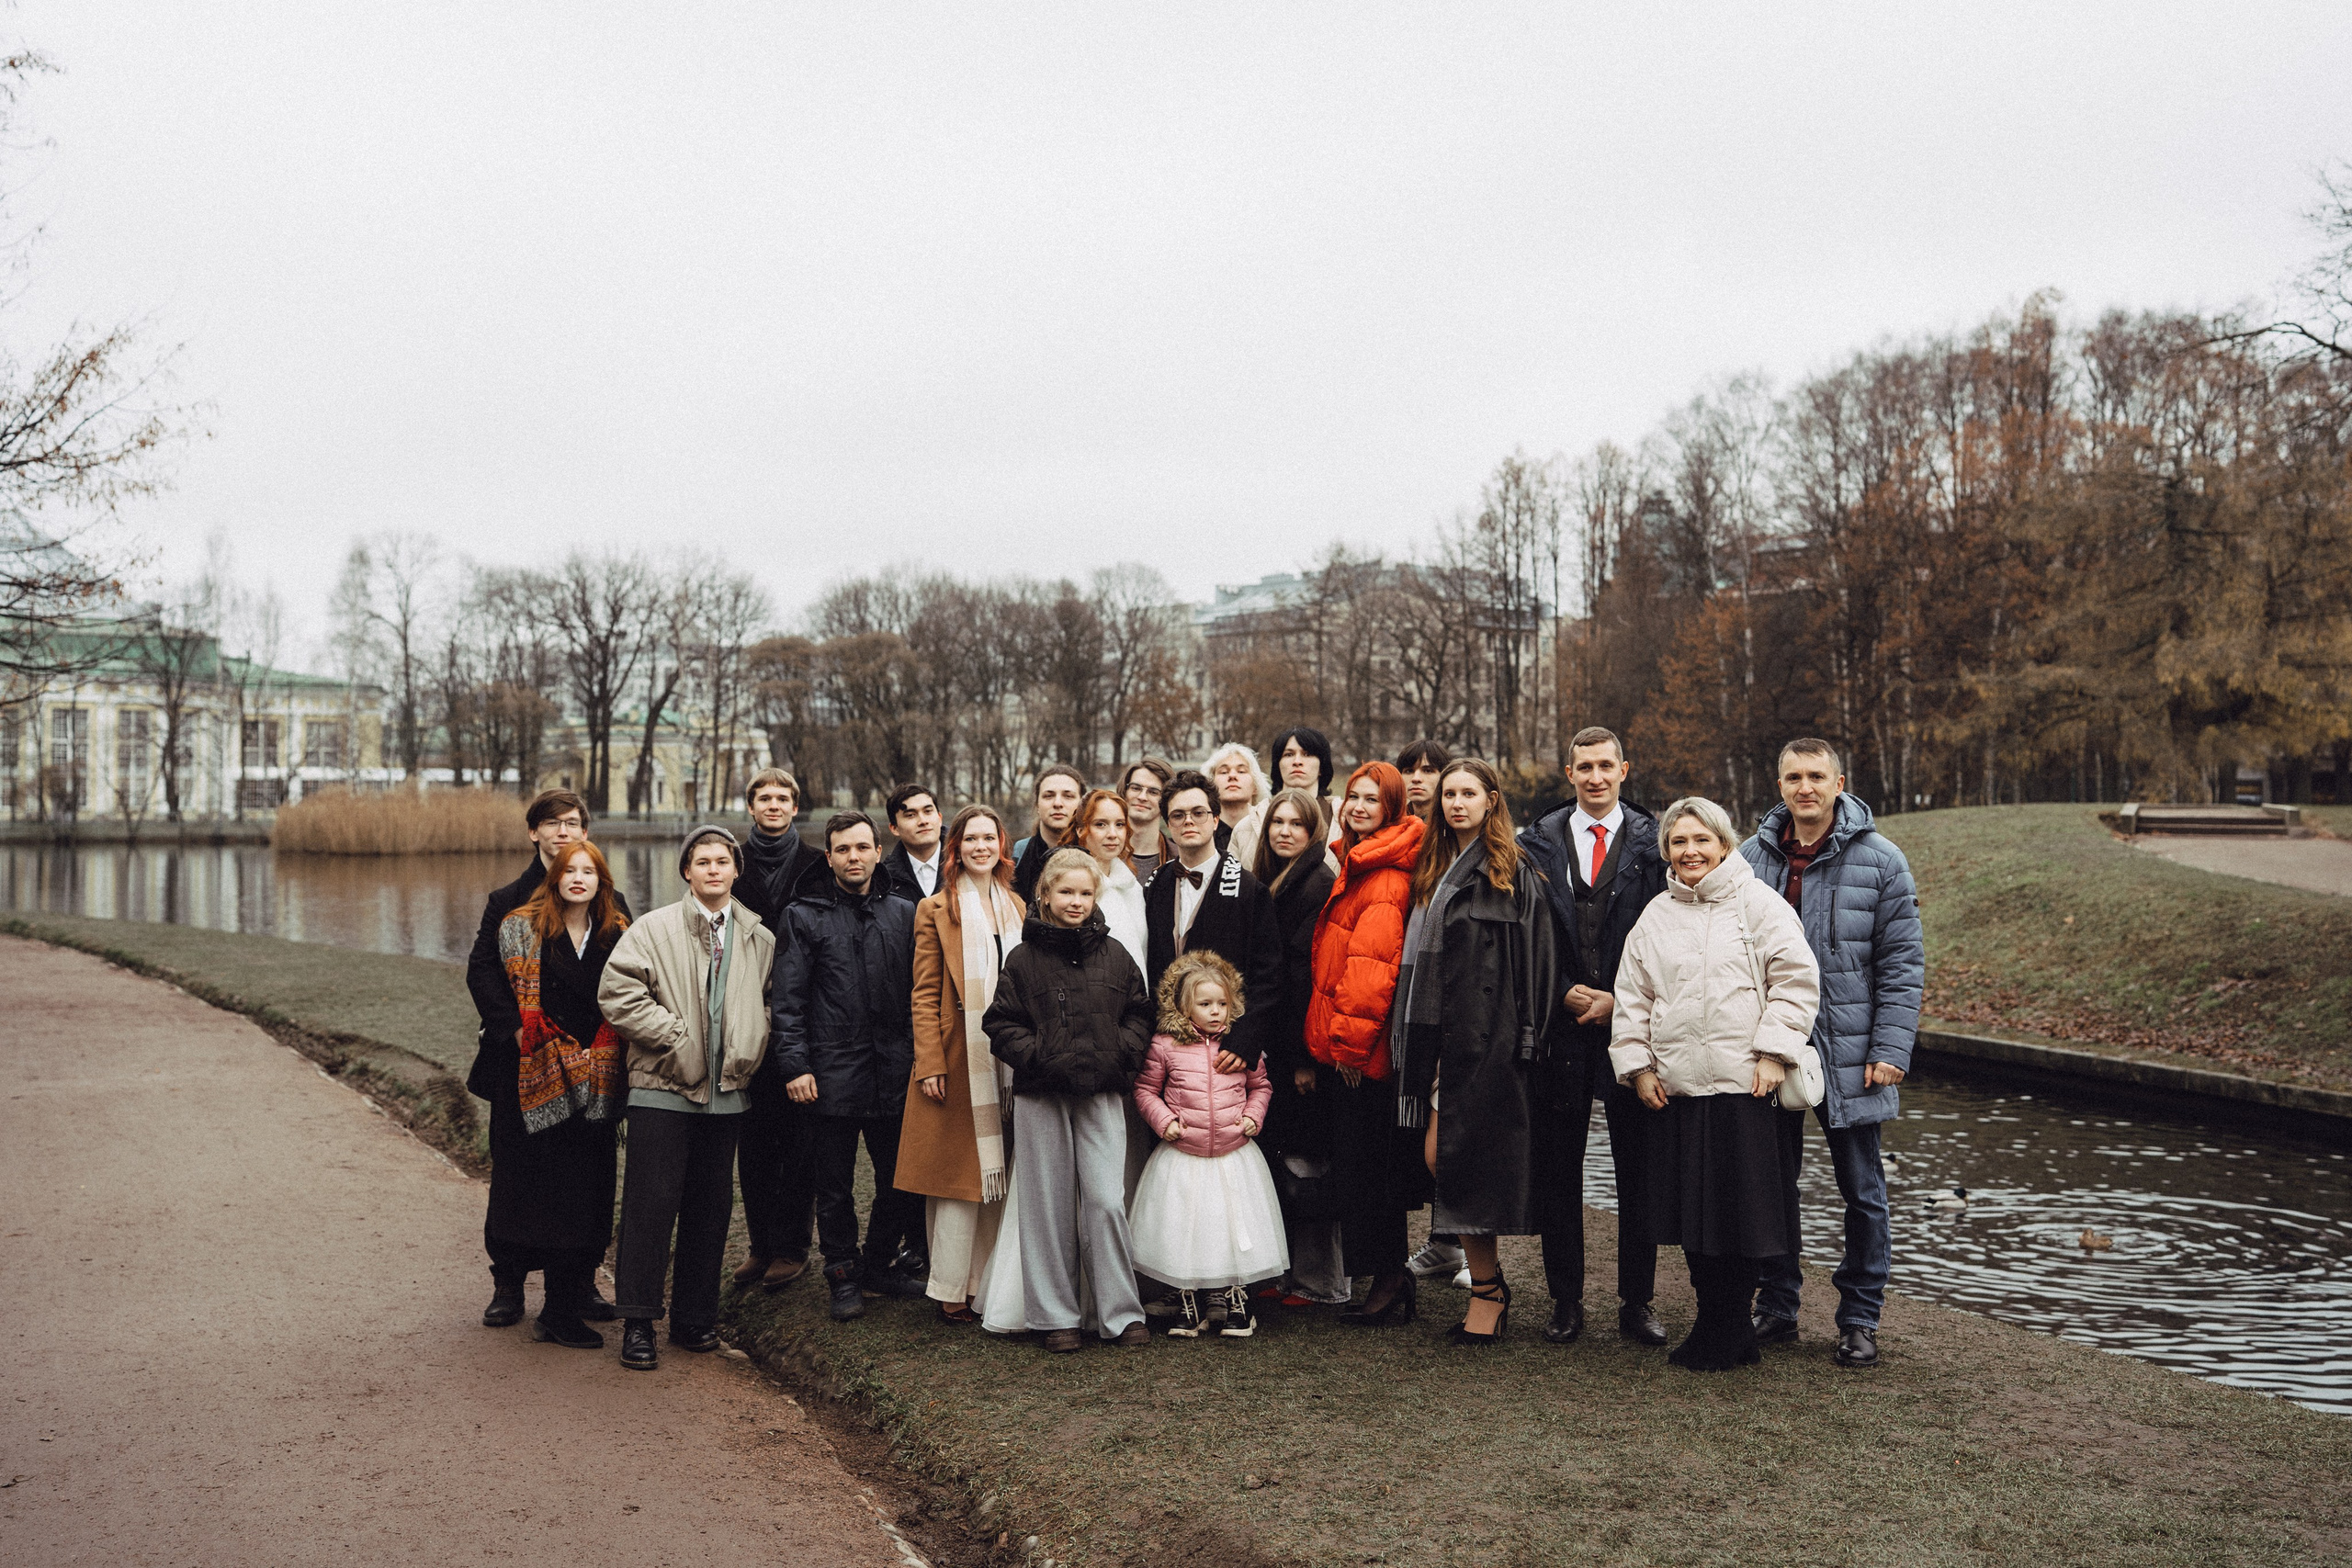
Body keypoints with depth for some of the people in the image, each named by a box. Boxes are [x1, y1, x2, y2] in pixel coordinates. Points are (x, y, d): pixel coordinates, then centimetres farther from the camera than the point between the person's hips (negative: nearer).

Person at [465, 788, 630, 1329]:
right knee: (516, 1172, 3)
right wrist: (514, 1028, -13)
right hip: (523, 1059, -1)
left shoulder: (610, 904, 7)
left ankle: (581, 1279, 16)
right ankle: (509, 1282, 13)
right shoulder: (508, 901, 5)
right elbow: (481, 971, -1)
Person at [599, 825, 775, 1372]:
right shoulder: (654, 928, -2)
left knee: (711, 1207, 9)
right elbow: (617, 992, -11)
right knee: (651, 1204, -3)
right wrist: (676, 1037, -12)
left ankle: (694, 1318, 21)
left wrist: (750, 1051, 5)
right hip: (663, 1087, -4)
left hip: (725, 1091, 4)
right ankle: (638, 1323, 6)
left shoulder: (759, 938, 10)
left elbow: (768, 1003, 20)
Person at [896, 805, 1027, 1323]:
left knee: (998, 1177, 5)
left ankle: (986, 1285, 14)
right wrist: (930, 1064, -11)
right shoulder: (936, 910, 2)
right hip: (959, 1061, -4)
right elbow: (925, 994, -3)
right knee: (960, 1173, -3)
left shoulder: (1016, 908, 15)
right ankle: (951, 1290, 5)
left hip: (1008, 1061, 4)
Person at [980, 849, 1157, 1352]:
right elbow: (1001, 1024, 2)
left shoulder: (1113, 955, 6)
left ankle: (1121, 1312, 6)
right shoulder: (1023, 957, 1)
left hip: (1101, 1094, 0)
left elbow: (1139, 1013, 12)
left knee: (1106, 1202, -6)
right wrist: (1040, 1056, -12)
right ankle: (1056, 1316, 16)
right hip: (1040, 1096, 0)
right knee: (1049, 1206, 5)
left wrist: (1121, 1052, -4)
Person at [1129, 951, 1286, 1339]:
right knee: (1183, 1234, 7)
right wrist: (1163, 1120, -8)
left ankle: (1238, 1304, 23)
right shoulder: (1165, 1047, -5)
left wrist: (1253, 1116, -2)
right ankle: (1187, 1308, 24)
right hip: (1182, 1158, -1)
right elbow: (1145, 1089, 5)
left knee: (1237, 1231, 6)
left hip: (1234, 1157, 1)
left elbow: (1260, 1085, 14)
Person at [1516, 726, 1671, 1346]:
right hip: (1560, 1023, 1)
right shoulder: (1537, 842, 7)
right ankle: (1566, 1300, 15)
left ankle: (1637, 1301, 16)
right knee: (1557, 1171, 5)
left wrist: (1620, 1000, -8)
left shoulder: (1654, 843, 4)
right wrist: (1565, 992, -7)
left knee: (1638, 1168, 5)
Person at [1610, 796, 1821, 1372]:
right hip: (1676, 1088, 5)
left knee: (1741, 1210, 0)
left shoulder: (1760, 904, 0)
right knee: (1691, 1210, 8)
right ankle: (1723, 1328, 22)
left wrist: (1774, 1053, -11)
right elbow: (1633, 996, 15)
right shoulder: (1655, 917, 14)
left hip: (1747, 1086, -4)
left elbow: (1797, 980, -5)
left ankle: (1723, 1334, 14)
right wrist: (1637, 1065, 7)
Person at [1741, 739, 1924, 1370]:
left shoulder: (1880, 861, -3)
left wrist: (1891, 1050, -11)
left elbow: (1903, 962, -3)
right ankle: (1775, 1310, 22)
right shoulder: (1752, 857, 5)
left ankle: (1859, 1319, 19)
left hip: (1849, 1055, -2)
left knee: (1861, 1189, 6)